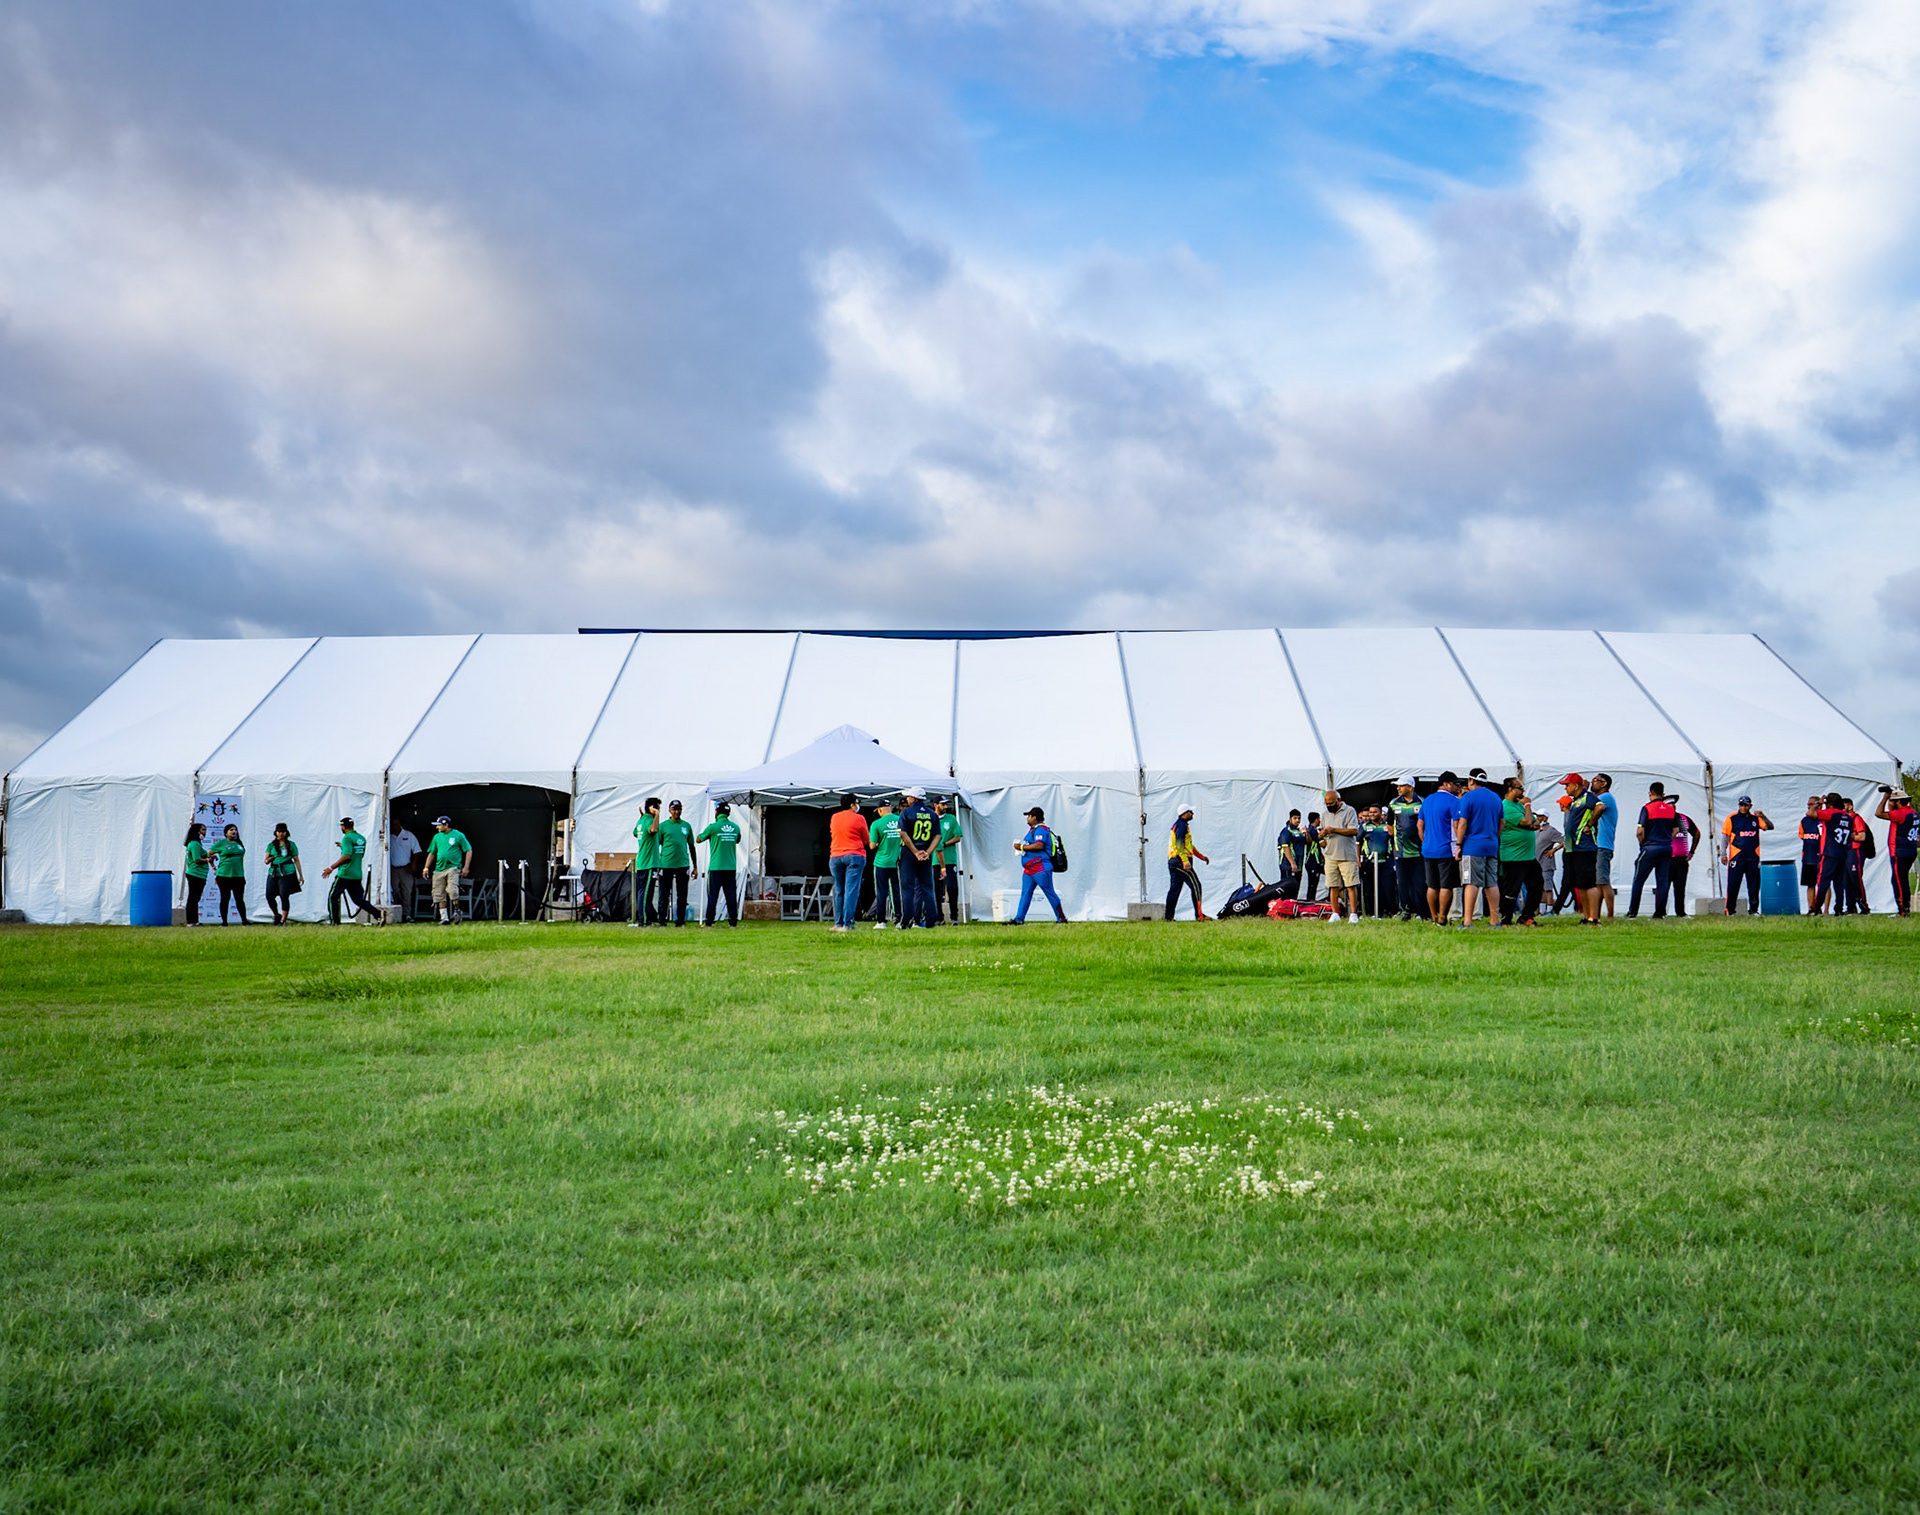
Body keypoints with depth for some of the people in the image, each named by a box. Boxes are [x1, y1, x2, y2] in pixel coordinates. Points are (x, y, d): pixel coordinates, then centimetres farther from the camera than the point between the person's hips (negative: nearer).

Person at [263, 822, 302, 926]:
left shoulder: (291, 844, 8)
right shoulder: (271, 845, 13)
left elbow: (296, 860, 9)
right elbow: (266, 861, 11)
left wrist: (301, 875, 7)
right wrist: (269, 859, -15)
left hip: (287, 874, -3)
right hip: (273, 874, 3)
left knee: (284, 896, -10)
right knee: (269, 896, -4)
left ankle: (283, 920, -5)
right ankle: (277, 915, 20)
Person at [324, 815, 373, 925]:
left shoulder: (347, 838, -12)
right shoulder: (362, 838, 13)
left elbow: (346, 856, -23)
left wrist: (331, 867, -21)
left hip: (345, 875, -7)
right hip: (357, 875, 7)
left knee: (332, 897, 6)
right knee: (359, 900, 9)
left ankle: (335, 923, 2)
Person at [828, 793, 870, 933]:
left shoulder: (834, 818, 10)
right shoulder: (859, 818, -4)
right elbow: (867, 840, 2)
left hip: (835, 857, 4)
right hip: (855, 856, -4)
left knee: (838, 891, 11)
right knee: (851, 890, -6)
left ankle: (838, 923, 10)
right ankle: (847, 923, -13)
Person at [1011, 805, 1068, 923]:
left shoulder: (1041, 829, -11)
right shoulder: (1033, 829, 21)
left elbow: (1039, 845, -25)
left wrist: (1022, 847, -18)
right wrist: (1021, 848, 8)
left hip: (1041, 869, -10)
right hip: (1029, 869, 10)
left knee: (1050, 893, -5)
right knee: (1025, 894, 5)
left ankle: (1061, 918, 1)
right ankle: (1019, 919, 3)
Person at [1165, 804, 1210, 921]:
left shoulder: (1181, 825, 24)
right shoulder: (1181, 825, -10)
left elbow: (1189, 845, 31)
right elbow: (1179, 845, -21)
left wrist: (1202, 856, 32)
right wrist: (1185, 861, -29)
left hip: (1173, 861, 10)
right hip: (1180, 861, -10)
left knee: (1174, 889, 8)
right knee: (1196, 885, -9)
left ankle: (1169, 916, 5)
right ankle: (1199, 915, -12)